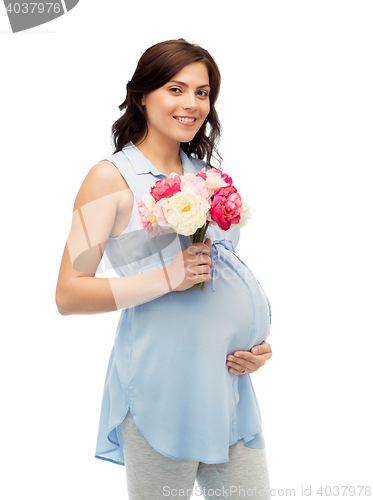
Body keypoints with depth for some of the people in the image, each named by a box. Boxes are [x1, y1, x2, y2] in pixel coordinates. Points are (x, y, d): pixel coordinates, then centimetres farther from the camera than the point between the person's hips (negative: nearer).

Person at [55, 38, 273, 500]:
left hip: (229, 380, 6)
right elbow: (68, 295, -10)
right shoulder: (112, 177, -5)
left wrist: (258, 343, 7)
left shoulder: (207, 177, 13)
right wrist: (166, 279, -19)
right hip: (161, 384, -6)